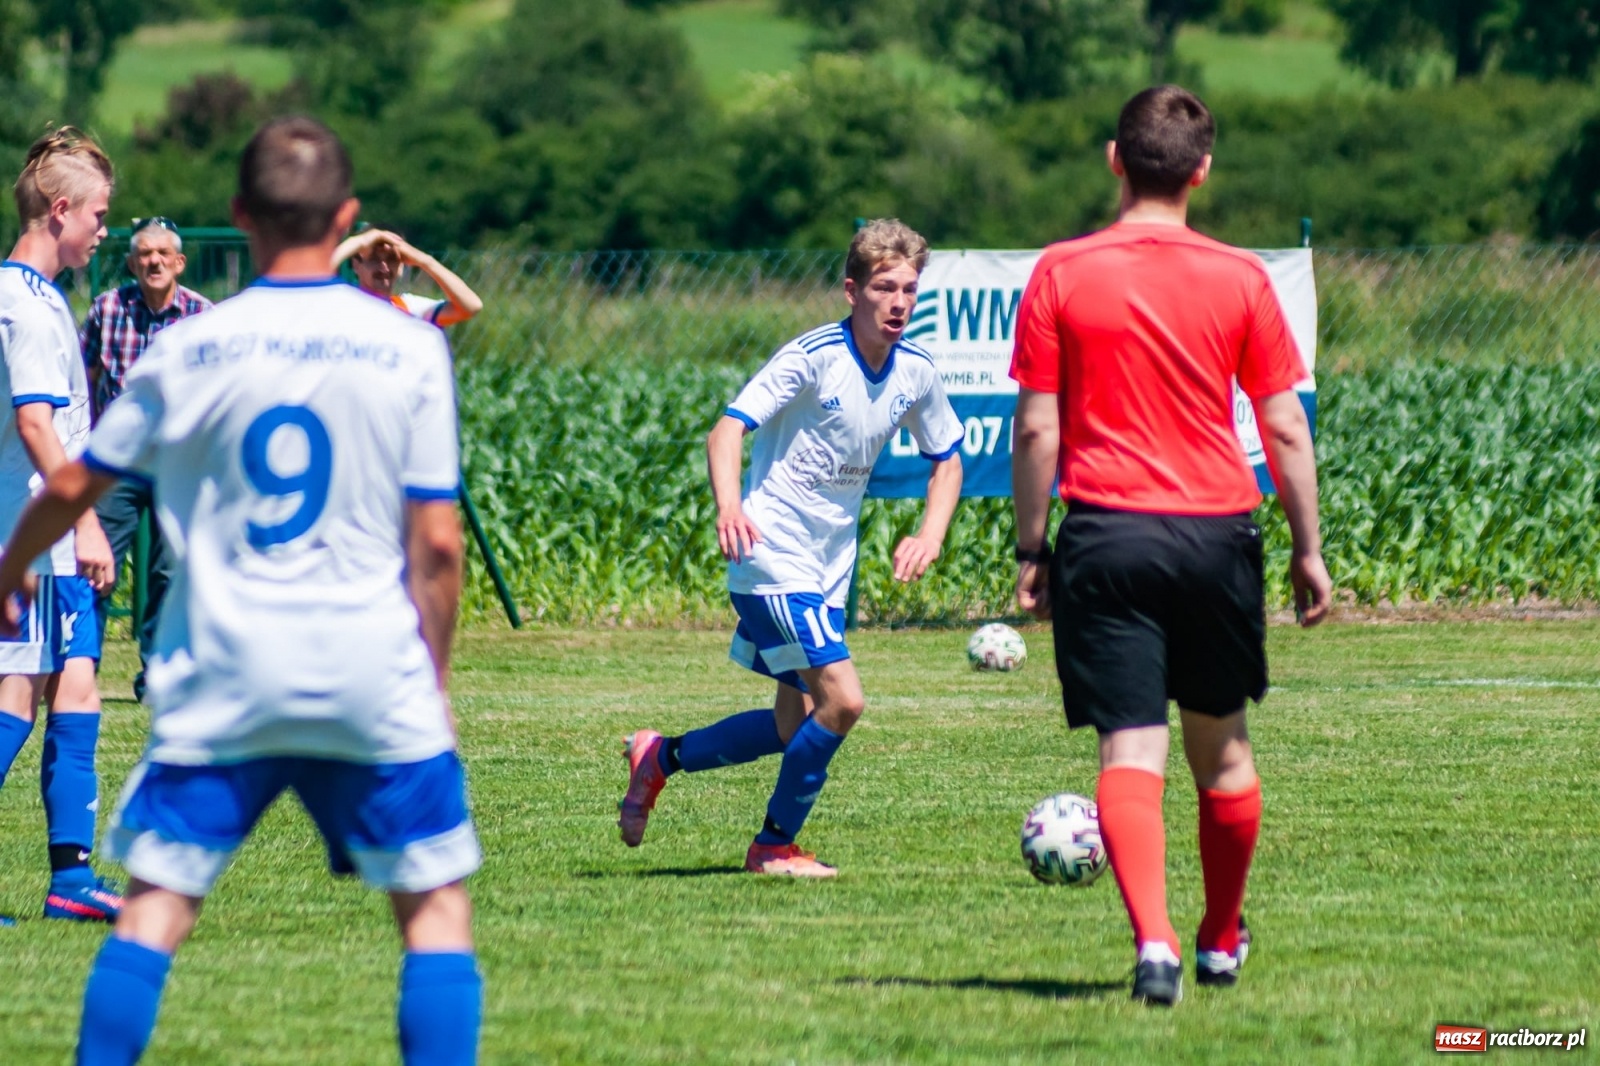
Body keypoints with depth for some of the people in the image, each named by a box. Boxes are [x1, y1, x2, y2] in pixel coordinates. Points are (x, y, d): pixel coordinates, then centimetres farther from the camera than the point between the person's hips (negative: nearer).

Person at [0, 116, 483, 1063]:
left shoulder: (188, 351, 0)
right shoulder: (409, 347, -4)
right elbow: (436, 542, -4)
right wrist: (436, 674, 9)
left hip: (222, 679, 1)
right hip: (373, 676, -1)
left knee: (157, 904, 6)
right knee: (437, 904, 8)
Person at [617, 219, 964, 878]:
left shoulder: (916, 372, 1)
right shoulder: (814, 356, -18)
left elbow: (947, 459, 17)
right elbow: (728, 429, -25)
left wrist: (930, 536, 0)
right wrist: (729, 507, -43)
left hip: (831, 565, 8)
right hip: (773, 558, -8)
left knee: (796, 726, 11)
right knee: (841, 699, -17)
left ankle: (660, 756, 32)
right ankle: (775, 845, 1)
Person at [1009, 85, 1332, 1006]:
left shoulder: (1062, 274, -1)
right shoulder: (1241, 280, 0)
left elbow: (1037, 428, -1)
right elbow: (1286, 428, 2)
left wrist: (1032, 549, 6)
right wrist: (1309, 550, 11)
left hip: (1105, 532, -1)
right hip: (1217, 532, 1)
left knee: (1131, 753, -4)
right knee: (1222, 746, 18)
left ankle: (1155, 942, -22)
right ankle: (1223, 940, 32)